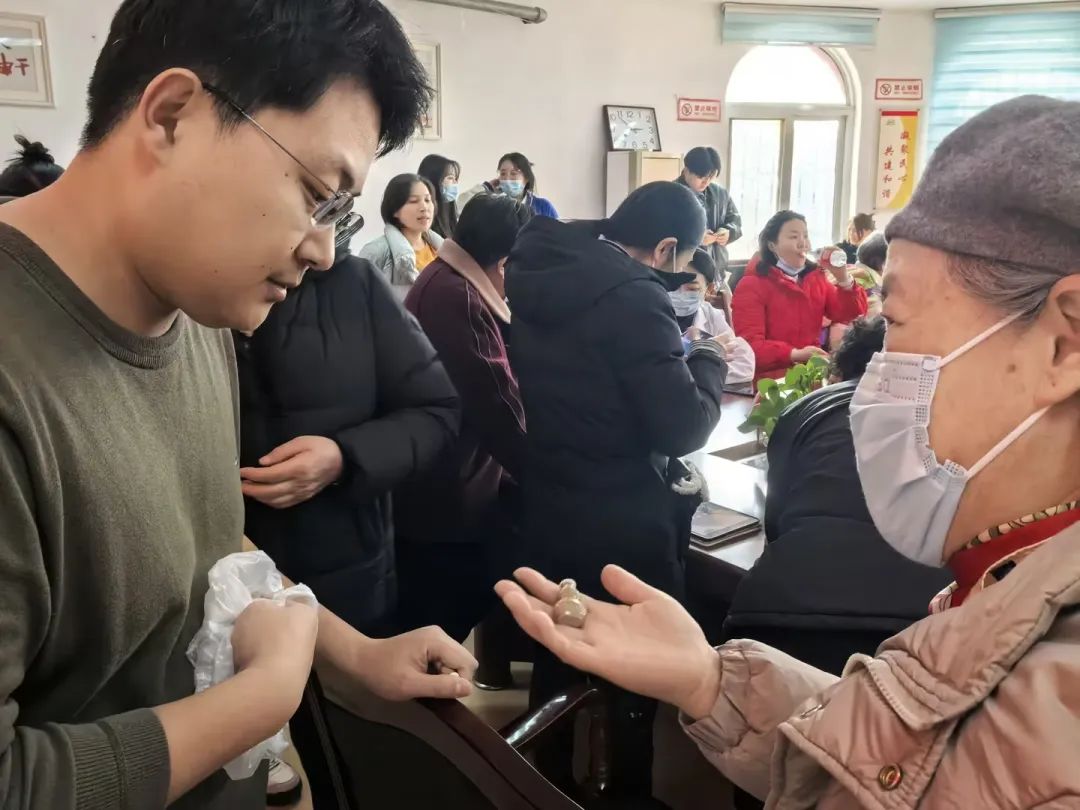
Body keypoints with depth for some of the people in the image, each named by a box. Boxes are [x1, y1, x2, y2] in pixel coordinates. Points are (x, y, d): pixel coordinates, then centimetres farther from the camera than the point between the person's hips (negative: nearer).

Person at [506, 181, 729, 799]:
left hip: (541, 508, 8)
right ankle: (629, 789, 31)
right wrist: (709, 361, -4)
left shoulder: (535, 271, 3)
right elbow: (683, 427, -21)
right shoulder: (633, 297, -22)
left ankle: (550, 785, 40)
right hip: (619, 525, -8)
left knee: (556, 656, 23)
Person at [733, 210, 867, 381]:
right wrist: (794, 354, -27)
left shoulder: (815, 277, 15)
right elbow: (749, 344, -14)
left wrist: (843, 279, -7)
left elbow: (852, 316, 9)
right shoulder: (751, 285, -3)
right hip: (773, 376, -6)